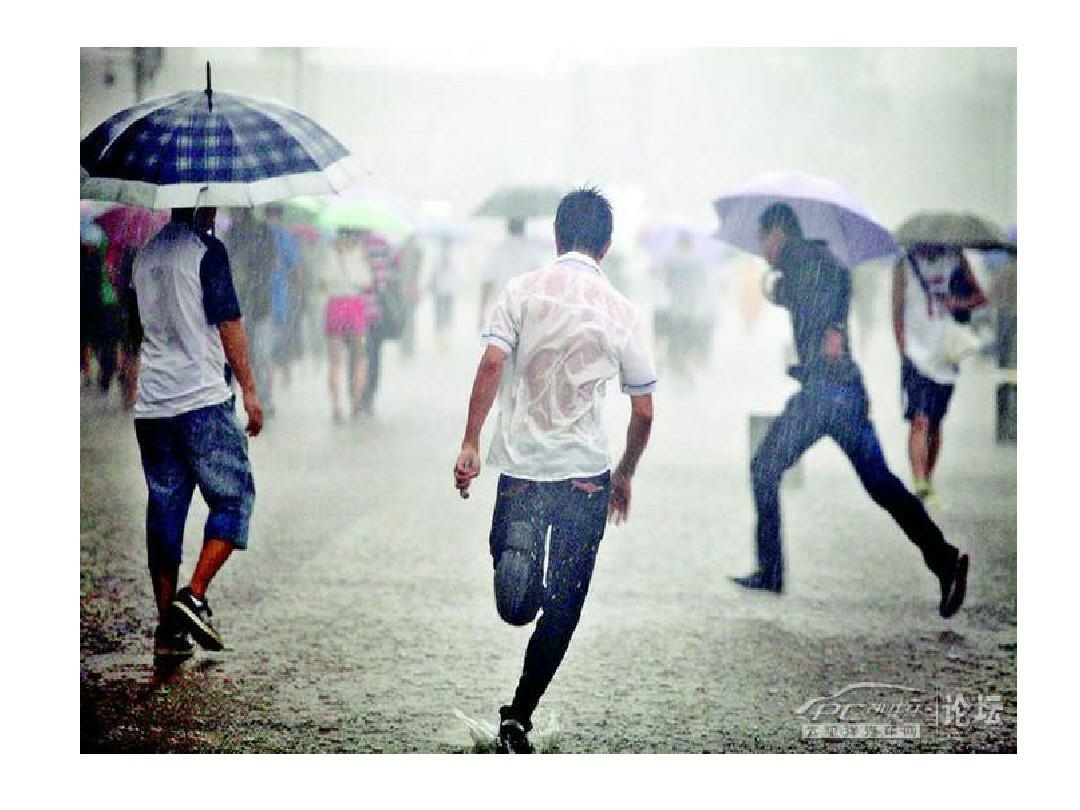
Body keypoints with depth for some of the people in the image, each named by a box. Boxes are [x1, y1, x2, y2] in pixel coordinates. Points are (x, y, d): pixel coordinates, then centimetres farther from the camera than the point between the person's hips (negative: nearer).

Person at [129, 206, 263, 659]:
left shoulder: (145, 255, 16)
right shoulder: (207, 250, -7)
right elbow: (228, 324, -9)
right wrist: (249, 389, -4)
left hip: (151, 407, 7)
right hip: (203, 400, -7)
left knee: (164, 511, 8)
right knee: (233, 498, 4)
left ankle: (168, 629, 8)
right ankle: (193, 597, -10)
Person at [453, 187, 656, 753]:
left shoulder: (522, 291, 0)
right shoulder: (621, 311, 3)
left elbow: (491, 364, -13)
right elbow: (643, 412, 6)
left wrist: (470, 444, -9)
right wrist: (624, 476, 20)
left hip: (520, 466, 0)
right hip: (585, 473, 0)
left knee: (518, 606, 17)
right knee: (563, 609, 9)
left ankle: (518, 552, -15)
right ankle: (519, 716, 3)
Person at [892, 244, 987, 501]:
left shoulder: (955, 258, 7)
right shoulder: (905, 264, 0)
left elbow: (980, 296, 12)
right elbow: (897, 311, 1)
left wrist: (962, 302, -10)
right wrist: (903, 350, -7)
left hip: (946, 356, 3)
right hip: (917, 354, -3)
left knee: (935, 423, 12)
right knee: (920, 421, -14)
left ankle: (928, 482, 24)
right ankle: (919, 487, -20)